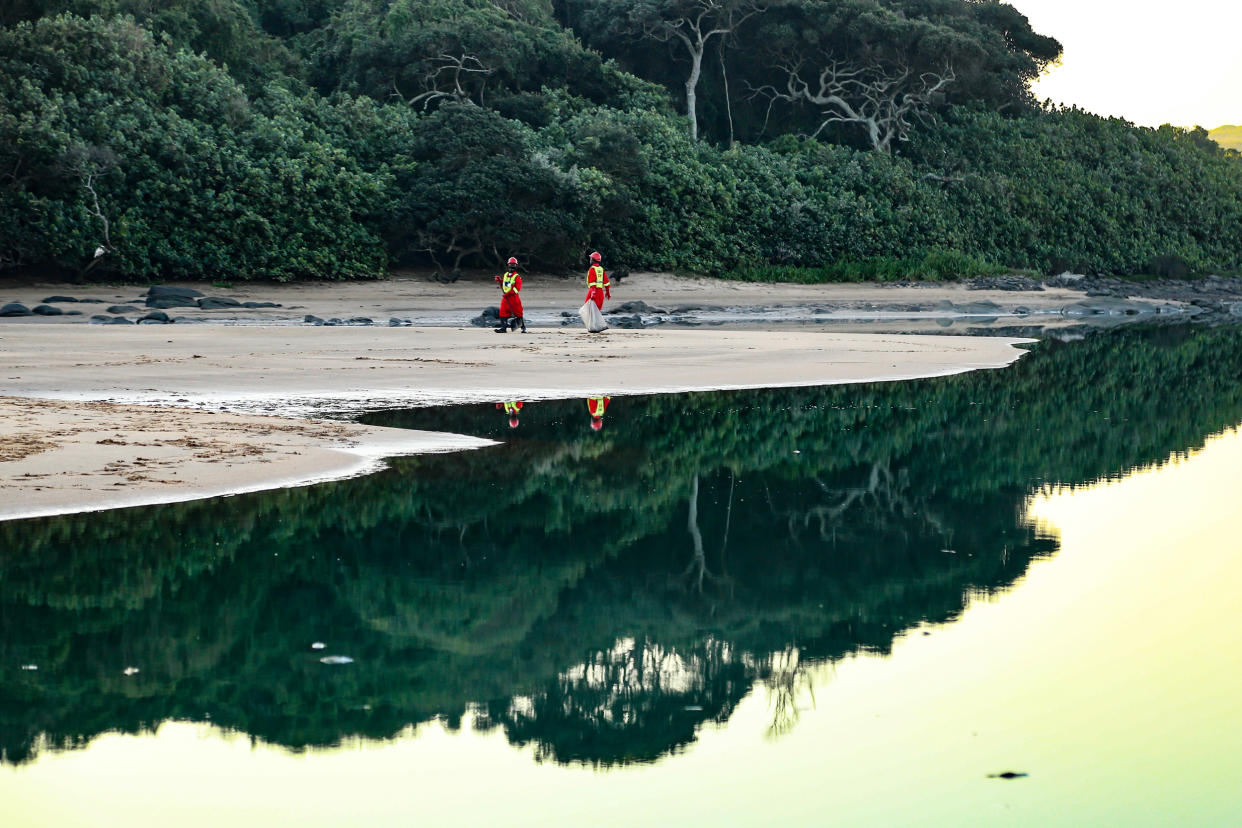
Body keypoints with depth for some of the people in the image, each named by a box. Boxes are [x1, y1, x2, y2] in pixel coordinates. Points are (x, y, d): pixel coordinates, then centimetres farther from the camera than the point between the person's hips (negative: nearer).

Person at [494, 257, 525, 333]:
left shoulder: (517, 276, -6)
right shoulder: (505, 275, 15)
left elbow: (518, 288, -13)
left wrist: (508, 293, -20)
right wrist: (500, 280, 7)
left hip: (513, 297, -6)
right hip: (505, 298, 6)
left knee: (518, 313, -1)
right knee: (503, 313, -4)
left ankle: (523, 327, 12)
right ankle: (504, 328, -4)